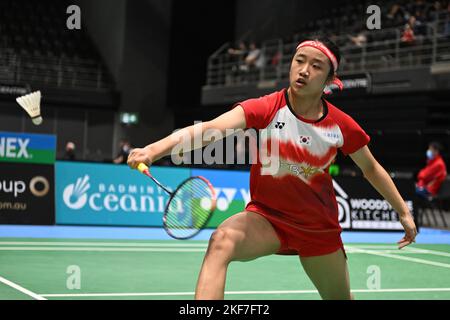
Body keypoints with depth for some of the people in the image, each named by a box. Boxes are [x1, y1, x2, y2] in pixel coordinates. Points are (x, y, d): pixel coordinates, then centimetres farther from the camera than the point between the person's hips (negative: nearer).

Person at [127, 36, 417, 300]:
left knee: (341, 297, 14)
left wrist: (404, 212, 11)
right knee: (222, 241, -33)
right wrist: (152, 150, -49)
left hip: (319, 228, 3)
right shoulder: (265, 109, -19)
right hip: (266, 216, -2)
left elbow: (371, 169, 7)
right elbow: (208, 129, -35)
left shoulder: (341, 125, -11)